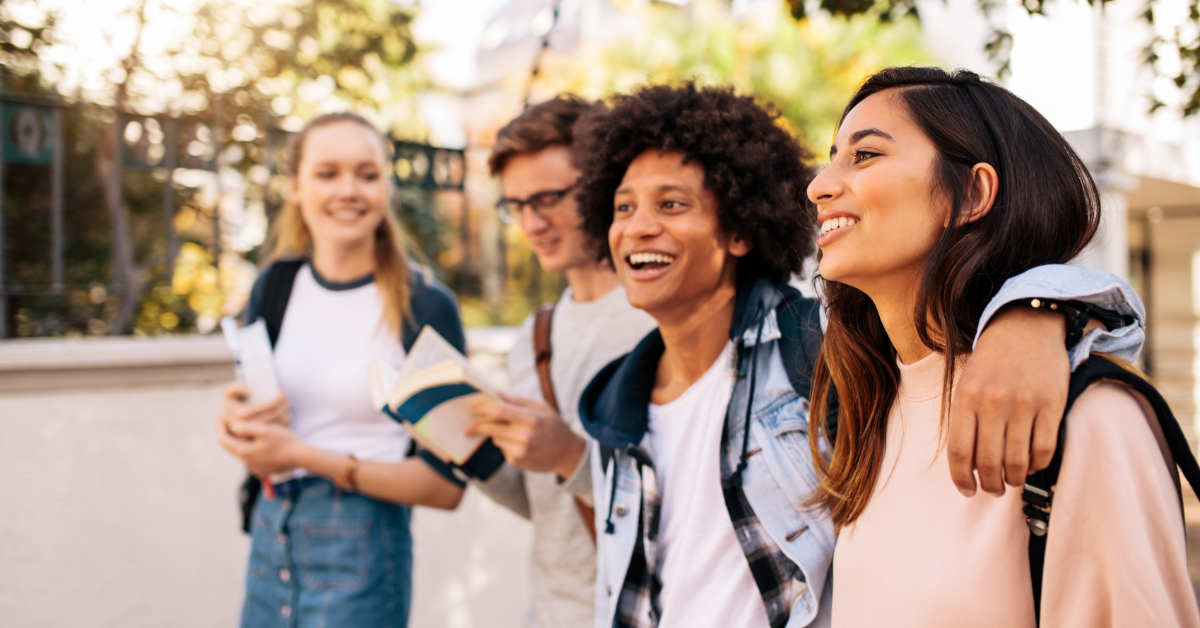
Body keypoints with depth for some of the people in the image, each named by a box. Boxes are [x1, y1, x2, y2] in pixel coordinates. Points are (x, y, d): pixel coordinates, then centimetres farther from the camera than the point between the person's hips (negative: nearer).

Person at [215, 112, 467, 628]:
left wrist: (304, 454, -17)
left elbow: (446, 485, -14)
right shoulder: (275, 287, 2)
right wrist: (240, 423, -10)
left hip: (359, 552, -5)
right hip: (270, 539, 5)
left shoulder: (425, 305, -13)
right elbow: (259, 456, 12)